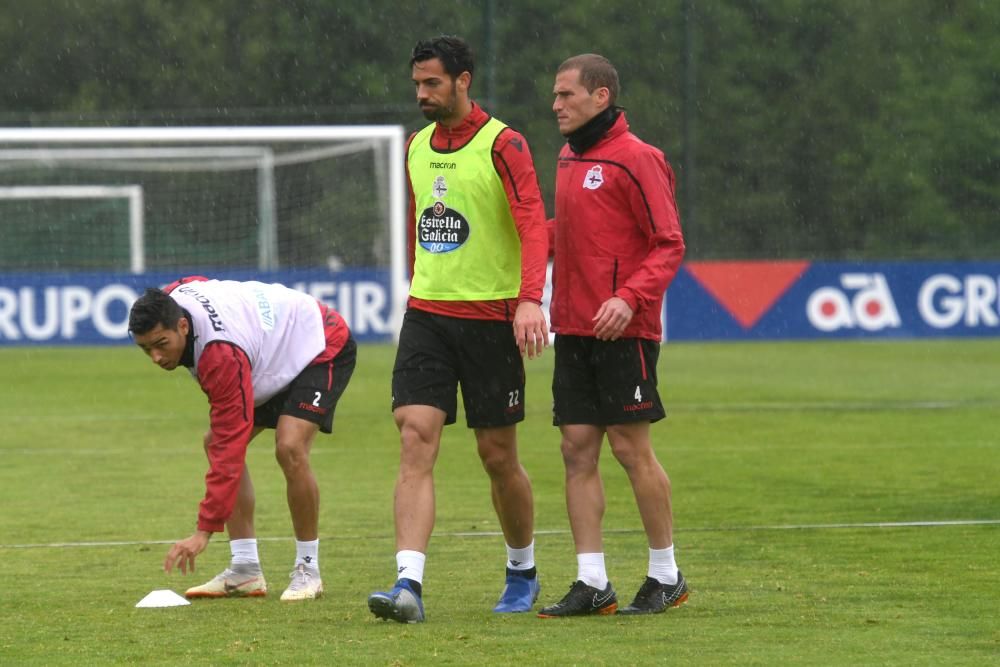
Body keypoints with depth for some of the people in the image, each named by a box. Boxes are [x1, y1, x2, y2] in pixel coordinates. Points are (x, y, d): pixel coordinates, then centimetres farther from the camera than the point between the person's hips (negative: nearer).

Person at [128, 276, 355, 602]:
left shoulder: (222, 354, -41)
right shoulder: (171, 300, -18)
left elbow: (230, 448, -40)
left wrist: (204, 531, -40)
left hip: (323, 346, -10)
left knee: (289, 448, -29)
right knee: (214, 441, -2)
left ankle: (308, 571, -13)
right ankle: (246, 570, -2)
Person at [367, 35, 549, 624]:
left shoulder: (501, 145, -9)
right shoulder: (417, 147, 11)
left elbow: (534, 225, -18)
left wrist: (531, 300, -31)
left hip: (491, 319, -5)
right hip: (426, 312, 5)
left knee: (498, 455, 5)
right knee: (416, 440, -11)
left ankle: (523, 573, 27)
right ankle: (409, 586, -19)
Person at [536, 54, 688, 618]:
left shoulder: (635, 159, -10)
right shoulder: (569, 158, 15)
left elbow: (668, 244, -12)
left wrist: (630, 297, -25)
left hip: (622, 331, -8)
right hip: (573, 328, 8)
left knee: (631, 447, -3)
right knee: (578, 450, 3)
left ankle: (667, 575, 10)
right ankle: (592, 583, 4)